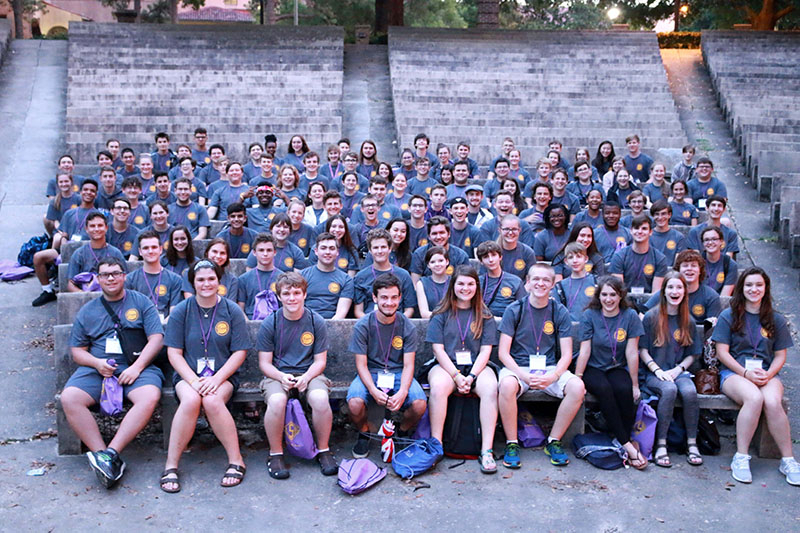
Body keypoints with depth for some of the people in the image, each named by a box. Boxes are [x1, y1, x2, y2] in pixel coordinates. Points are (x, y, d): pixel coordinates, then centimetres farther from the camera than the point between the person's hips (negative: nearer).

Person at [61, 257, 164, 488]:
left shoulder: (141, 302, 11)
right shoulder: (87, 311, 19)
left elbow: (156, 339, 2)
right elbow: (77, 350, 16)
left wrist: (137, 367, -12)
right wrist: (97, 363, -7)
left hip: (135, 366, -2)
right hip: (96, 368, 2)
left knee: (150, 397, -35)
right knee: (69, 398, -28)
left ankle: (111, 452, -32)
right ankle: (102, 454, -27)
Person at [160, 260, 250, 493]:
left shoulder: (232, 311, 2)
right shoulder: (181, 311, 4)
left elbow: (239, 352, 0)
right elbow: (174, 353, 1)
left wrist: (216, 379, -14)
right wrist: (194, 381, -14)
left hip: (223, 375, -1)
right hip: (188, 375, 1)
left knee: (212, 400, -33)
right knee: (191, 400, -33)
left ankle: (236, 461, -19)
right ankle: (171, 466, -22)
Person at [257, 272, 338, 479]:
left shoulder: (316, 322, 0)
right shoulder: (270, 324, -1)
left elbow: (320, 361, 3)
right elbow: (264, 363, 1)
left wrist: (306, 377, -18)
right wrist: (281, 377, -20)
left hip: (309, 374, 1)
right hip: (277, 375, 0)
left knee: (321, 398, -32)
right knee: (276, 401, -34)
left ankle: (323, 450, -9)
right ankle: (276, 454, -12)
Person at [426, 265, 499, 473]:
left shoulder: (484, 316, 12)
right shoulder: (442, 314, 8)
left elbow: (485, 350, 4)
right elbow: (438, 349, -1)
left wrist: (471, 376, -13)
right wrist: (456, 376, -14)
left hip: (476, 367, 1)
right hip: (446, 366, -1)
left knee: (491, 388, -32)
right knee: (438, 387, -35)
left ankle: (486, 451, -31)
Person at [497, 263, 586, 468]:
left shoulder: (560, 312, 4)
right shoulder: (514, 310, -1)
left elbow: (566, 354, 1)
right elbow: (503, 353, -5)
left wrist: (552, 376, -19)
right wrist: (524, 376, -21)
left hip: (550, 368, 2)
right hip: (518, 367, -2)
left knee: (577, 386, -27)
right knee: (507, 385, -36)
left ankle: (554, 441, -8)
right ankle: (511, 444, -16)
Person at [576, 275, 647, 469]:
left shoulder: (630, 316, -4)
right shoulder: (590, 315, -6)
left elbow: (632, 352, -5)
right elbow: (585, 351, -8)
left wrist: (635, 385, -3)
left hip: (617, 368, 1)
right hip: (592, 368, -1)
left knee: (624, 390, -32)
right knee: (604, 389, -32)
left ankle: (626, 437, -12)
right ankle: (627, 446, -28)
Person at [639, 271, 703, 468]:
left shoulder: (688, 321, 11)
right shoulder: (651, 317, 1)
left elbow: (692, 354, 14)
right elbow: (643, 350, 1)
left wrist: (679, 369, -5)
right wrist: (657, 370, -12)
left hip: (679, 372, 3)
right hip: (653, 373, -2)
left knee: (689, 391, -30)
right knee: (669, 389, -34)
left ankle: (692, 444, -16)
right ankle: (661, 445, -28)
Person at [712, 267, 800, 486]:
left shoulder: (776, 320, 14)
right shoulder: (728, 316, 6)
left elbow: (780, 356, 12)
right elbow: (722, 352, 0)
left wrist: (768, 374, -9)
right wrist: (746, 373, -13)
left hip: (767, 374, 2)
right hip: (734, 372, -2)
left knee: (772, 402, -32)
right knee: (754, 398, -35)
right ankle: (741, 457, -27)